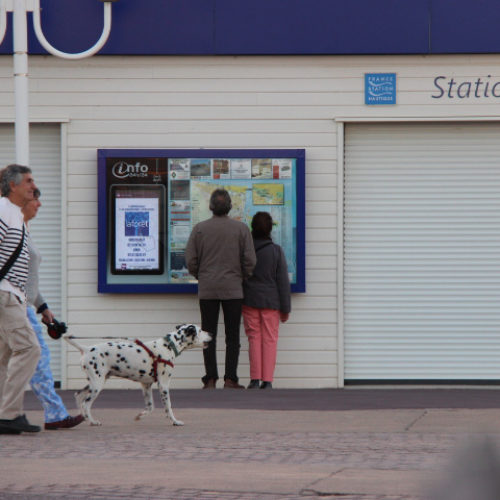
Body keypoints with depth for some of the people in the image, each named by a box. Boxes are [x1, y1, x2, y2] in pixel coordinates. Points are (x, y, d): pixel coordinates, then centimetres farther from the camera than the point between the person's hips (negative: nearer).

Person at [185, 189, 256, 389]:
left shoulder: (199, 229, -1)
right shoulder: (241, 229, -3)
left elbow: (190, 260, -1)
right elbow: (249, 260, -3)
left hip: (207, 289, 1)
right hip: (233, 288, -1)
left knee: (208, 335, 5)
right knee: (232, 336, 4)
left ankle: (210, 380, 1)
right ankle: (230, 379, 0)